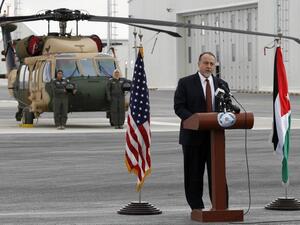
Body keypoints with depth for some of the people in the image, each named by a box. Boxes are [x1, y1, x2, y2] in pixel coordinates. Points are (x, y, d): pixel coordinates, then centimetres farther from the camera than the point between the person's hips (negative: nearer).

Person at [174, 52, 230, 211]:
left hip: (216, 134, 3)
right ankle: (196, 207, 10)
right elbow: (179, 107, -7)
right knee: (194, 174, 2)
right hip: (193, 135, -3)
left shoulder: (221, 84, 12)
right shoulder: (185, 83, 0)